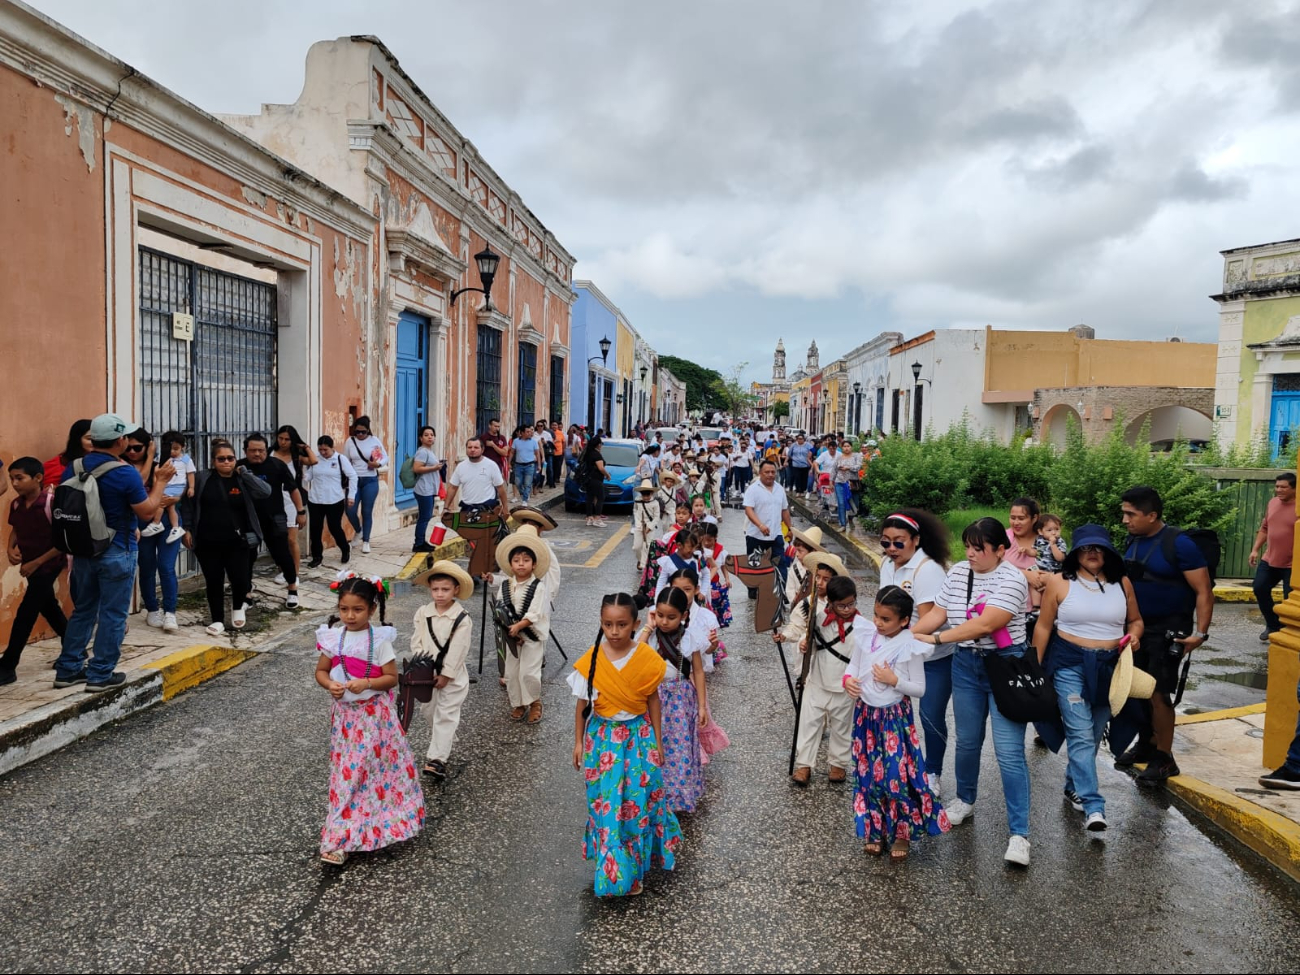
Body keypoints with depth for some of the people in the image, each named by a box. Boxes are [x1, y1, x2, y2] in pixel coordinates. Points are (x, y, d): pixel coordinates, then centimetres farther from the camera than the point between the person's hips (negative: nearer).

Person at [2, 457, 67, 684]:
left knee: (25, 614, -6)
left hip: (48, 565, -8)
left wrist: (36, 562, -18)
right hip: (31, 566, 8)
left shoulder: (52, 503, -22)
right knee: (49, 609, 18)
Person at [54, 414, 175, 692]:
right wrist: (160, 482, -2)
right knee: (113, 614, 4)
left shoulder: (72, 469, 2)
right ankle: (101, 674, 8)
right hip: (116, 554, -6)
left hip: (82, 551, 6)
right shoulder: (125, 473, -18)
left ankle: (68, 669, 23)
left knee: (84, 610, 18)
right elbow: (146, 511, -11)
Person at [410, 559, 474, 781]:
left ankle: (437, 759, -7)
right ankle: (443, 743, 38)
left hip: (452, 676, -5)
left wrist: (445, 675, -15)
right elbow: (416, 643, -2)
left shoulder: (462, 618, -15)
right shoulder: (422, 613, -3)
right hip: (427, 673, 5)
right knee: (432, 712, 18)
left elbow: (458, 650, -14)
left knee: (446, 716, -4)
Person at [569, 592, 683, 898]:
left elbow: (653, 700, -2)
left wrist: (657, 741, 2)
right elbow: (582, 703, -1)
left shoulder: (647, 658, -13)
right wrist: (579, 742, 4)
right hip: (603, 738, 0)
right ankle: (612, 868, 27)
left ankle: (636, 863, 28)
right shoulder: (591, 660, -12)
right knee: (606, 802, 6)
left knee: (638, 801, 6)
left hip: (639, 736, 0)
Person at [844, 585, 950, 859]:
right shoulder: (865, 638, -3)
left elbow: (920, 689, -9)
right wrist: (848, 679, -12)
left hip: (895, 717, -4)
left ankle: (903, 832, 19)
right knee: (869, 775, 11)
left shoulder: (910, 647, -14)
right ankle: (875, 829, 27)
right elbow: (853, 664, 9)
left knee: (897, 775, -2)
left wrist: (894, 680, -22)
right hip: (866, 713, 4)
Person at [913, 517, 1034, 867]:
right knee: (967, 740, 17)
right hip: (966, 664, 6)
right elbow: (937, 613, 3)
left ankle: (1018, 834, -1)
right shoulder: (957, 573, 4)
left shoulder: (1011, 579, -17)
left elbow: (984, 624, -26)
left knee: (1009, 751, -7)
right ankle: (965, 800, 38)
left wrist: (936, 639, -25)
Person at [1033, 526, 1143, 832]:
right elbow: (1043, 627, 0)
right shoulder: (1060, 583, -3)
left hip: (1110, 668, 4)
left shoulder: (1122, 584, 6)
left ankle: (1074, 787, 31)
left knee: (1094, 734, 11)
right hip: (1070, 665, -3)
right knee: (1081, 734, -11)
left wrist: (1134, 635, -5)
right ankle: (1093, 806, -12)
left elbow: (1135, 620, 18)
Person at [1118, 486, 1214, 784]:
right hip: (1139, 626, 7)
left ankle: (1164, 758, 9)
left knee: (1158, 692, -4)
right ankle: (1146, 744, 28)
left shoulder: (1179, 544, -18)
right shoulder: (1133, 541, 3)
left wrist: (1201, 633, -22)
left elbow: (1204, 591, -17)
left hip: (1168, 630, -6)